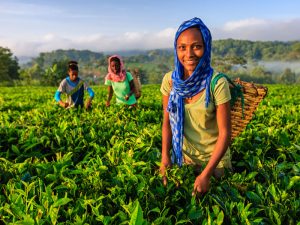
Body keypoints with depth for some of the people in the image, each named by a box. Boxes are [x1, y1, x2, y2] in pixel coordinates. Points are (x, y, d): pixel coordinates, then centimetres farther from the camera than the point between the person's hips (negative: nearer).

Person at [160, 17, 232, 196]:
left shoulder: (217, 83, -21)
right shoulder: (170, 80, -10)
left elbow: (225, 133, -19)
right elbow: (167, 122, -2)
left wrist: (206, 173, -21)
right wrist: (165, 157, -8)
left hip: (214, 159, -3)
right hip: (182, 156, 3)